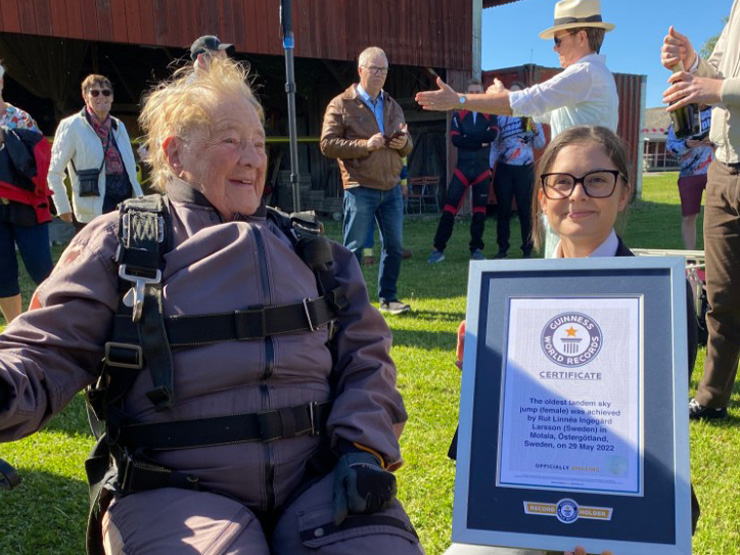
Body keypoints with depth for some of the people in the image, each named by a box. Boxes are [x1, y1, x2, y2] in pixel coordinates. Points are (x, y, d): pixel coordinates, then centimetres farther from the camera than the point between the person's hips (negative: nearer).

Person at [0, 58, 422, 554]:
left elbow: (365, 352, 13)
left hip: (318, 482, 3)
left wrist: (367, 446, -3)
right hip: (177, 492, -2)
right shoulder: (121, 240, 8)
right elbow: (49, 351, 2)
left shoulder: (306, 245, 18)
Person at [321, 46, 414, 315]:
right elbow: (328, 144, -9)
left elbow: (407, 147, 21)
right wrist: (365, 145, -17)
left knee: (394, 245, 9)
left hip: (391, 188, 6)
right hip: (360, 189, -6)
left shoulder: (392, 106, 17)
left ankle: (388, 297, 22)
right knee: (354, 248, 0)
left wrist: (404, 142, -4)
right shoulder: (341, 104, -2)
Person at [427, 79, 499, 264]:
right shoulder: (458, 115, 6)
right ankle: (438, 249, -3)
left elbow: (493, 134, -13)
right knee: (449, 208, -6)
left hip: (482, 169, 1)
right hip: (462, 168, -1)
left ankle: (476, 249, 15)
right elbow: (455, 139, -10)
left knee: (480, 210, 5)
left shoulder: (490, 116, 7)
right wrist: (480, 141, -14)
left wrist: (468, 138, -14)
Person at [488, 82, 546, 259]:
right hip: (504, 169, 1)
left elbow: (540, 145, 4)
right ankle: (502, 249, 12)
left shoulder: (532, 117, 5)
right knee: (503, 209, 4)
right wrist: (490, 166, 0)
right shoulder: (500, 117, 6)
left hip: (525, 169, -1)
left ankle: (527, 250, 6)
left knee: (525, 209, 1)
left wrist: (536, 130, -14)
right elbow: (494, 144, 7)